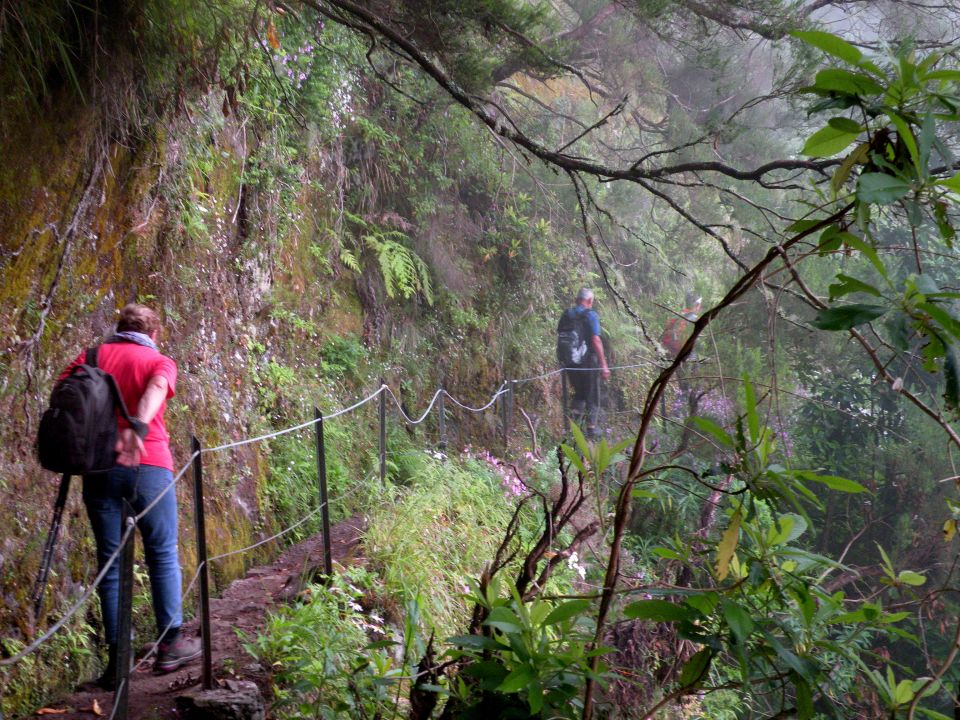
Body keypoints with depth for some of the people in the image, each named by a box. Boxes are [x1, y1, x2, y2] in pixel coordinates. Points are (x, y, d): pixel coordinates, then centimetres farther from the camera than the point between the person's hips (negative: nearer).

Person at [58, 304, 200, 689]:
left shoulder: (90, 357, 14)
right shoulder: (159, 361, 5)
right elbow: (155, 390, -18)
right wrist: (138, 426, -33)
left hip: (98, 467, 3)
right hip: (148, 464, -2)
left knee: (110, 562, 7)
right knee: (163, 555, 11)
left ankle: (117, 659, 4)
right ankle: (169, 644, 12)